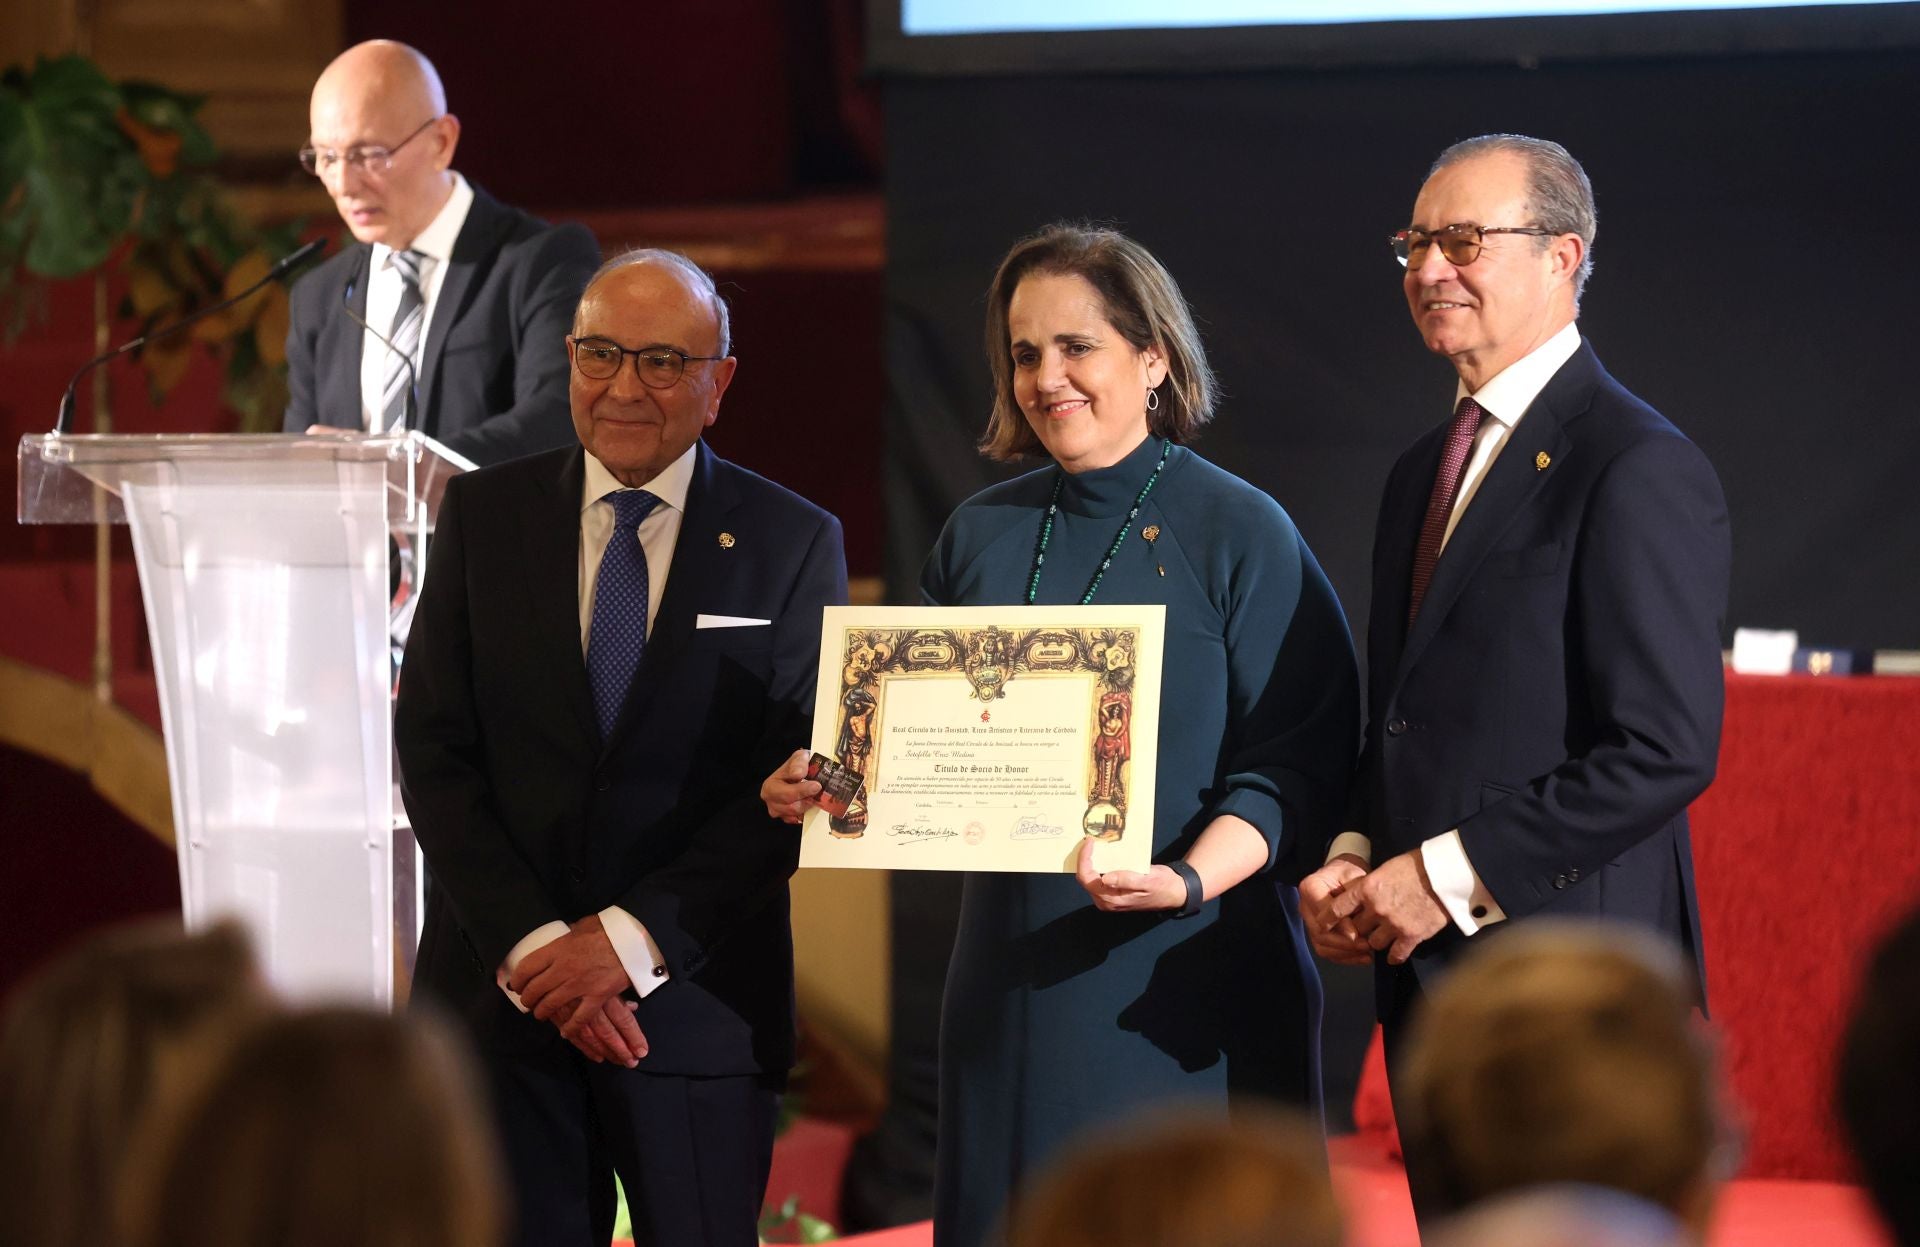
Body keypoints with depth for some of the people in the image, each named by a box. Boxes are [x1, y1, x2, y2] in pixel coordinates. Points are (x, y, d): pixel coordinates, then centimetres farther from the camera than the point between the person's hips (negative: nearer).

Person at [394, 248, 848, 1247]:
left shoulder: (793, 544, 1)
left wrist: (633, 939, -14)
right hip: (500, 995, 1)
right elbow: (432, 751, 0)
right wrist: (530, 944, -11)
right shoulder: (484, 515, 5)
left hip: (695, 1003, -1)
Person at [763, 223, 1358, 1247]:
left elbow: (1299, 762, -10)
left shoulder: (1239, 532, -4)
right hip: (1017, 969, 4)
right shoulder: (981, 535, 10)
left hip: (1186, 980, -4)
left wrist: (1189, 880, -25)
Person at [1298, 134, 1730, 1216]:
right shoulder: (1426, 472, 18)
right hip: (1429, 977, 9)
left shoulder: (1639, 469, -11)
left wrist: (1448, 876, -17)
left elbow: (1668, 750, -18)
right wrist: (1354, 859, 3)